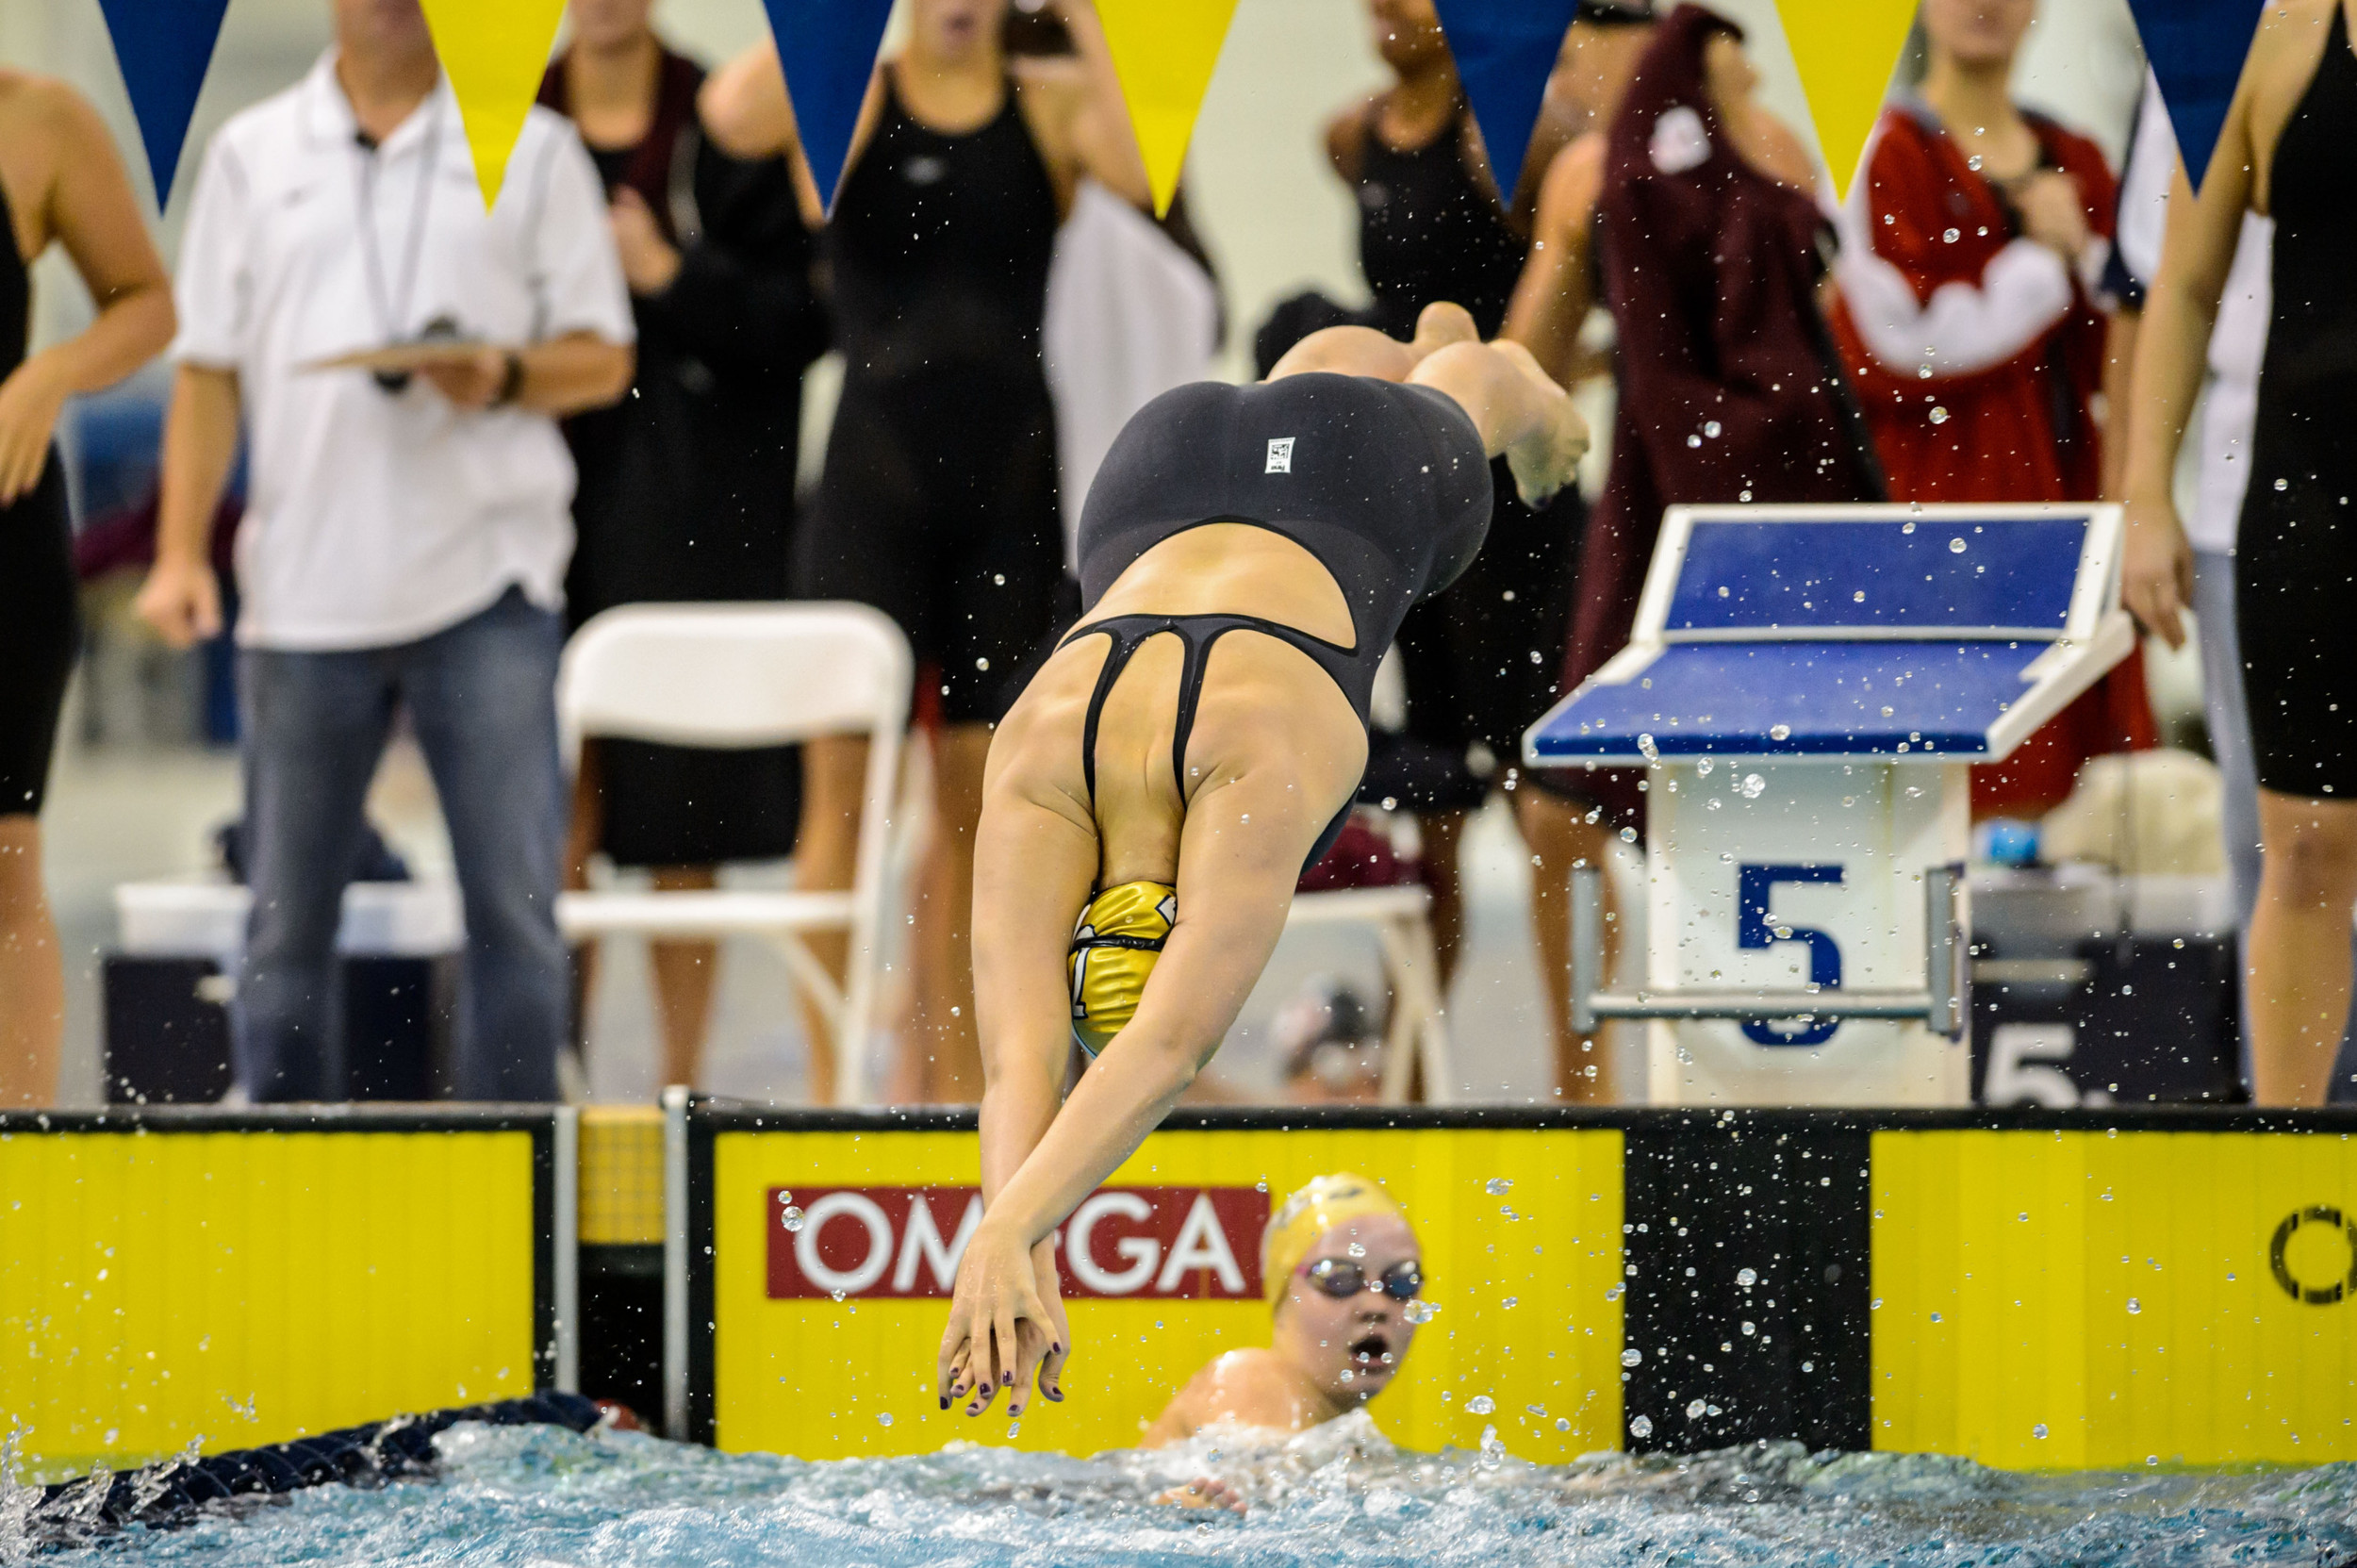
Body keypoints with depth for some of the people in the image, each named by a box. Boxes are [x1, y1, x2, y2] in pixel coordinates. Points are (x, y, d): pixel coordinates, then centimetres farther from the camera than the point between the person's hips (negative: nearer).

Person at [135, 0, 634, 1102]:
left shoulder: (532, 152, 8)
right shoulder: (254, 155, 11)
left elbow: (603, 359, 6)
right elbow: (208, 368, 10)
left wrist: (505, 377, -14)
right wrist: (180, 551, 1)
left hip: (485, 583, -1)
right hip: (305, 586, 1)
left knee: (514, 904, -6)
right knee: (286, 917, 4)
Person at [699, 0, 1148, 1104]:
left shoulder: (1052, 103, 6)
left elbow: (1144, 172, -15)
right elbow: (734, 118, -20)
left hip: (1008, 475, 2)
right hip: (875, 464, -2)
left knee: (975, 786, 7)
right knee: (842, 770, -4)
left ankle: (956, 1076, 13)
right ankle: (826, 1078, -2)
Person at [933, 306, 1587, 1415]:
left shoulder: (1257, 772, -50)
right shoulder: (1032, 787, -42)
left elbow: (1170, 1050, -59)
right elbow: (1018, 1064, -52)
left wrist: (1011, 1230, -69)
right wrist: (1021, 1255, -70)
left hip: (1378, 482, -3)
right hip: (1163, 494, 3)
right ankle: (1432, 340, 75)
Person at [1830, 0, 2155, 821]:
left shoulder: (2074, 162, 15)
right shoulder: (1893, 154, -3)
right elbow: (1906, 339, -12)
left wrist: (2081, 252, -3)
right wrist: (2039, 262, -7)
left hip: (2062, 485, 6)